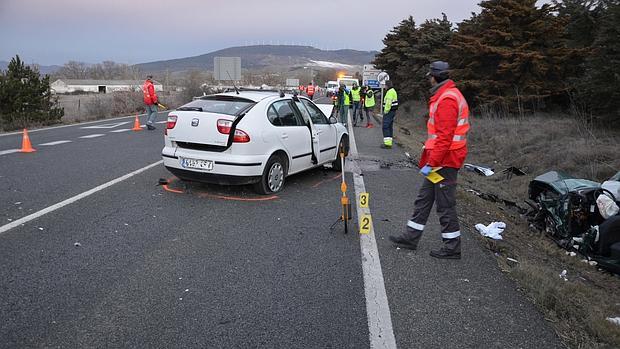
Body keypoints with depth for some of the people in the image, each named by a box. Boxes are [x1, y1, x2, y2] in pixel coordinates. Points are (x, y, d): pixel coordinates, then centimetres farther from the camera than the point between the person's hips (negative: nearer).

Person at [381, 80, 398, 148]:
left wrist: (385, 111, -18)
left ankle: (387, 143, -12)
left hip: (389, 112, -11)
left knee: (385, 127, -9)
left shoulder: (390, 92, -17)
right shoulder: (393, 91, 18)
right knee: (390, 127, 12)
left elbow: (388, 103, -24)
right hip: (392, 111, 11)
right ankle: (389, 143, 15)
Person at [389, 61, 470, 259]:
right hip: (442, 161, 11)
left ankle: (452, 248, 13)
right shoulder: (447, 96, 16)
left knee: (445, 205, 0)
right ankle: (411, 238, 26)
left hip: (444, 162, -11)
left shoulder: (447, 100, -19)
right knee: (424, 199, 16)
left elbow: (445, 137, -25)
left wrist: (431, 163, -23)